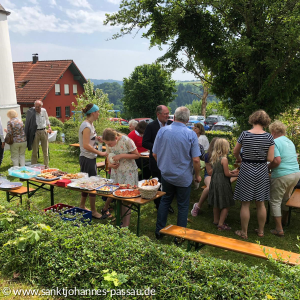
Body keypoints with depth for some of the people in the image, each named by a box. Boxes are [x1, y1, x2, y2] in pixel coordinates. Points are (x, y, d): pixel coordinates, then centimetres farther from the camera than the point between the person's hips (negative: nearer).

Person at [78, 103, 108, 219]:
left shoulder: (89, 124, 11)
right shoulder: (86, 126, -20)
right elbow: (86, 145, -25)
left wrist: (96, 138, 6)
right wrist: (100, 153, -24)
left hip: (89, 158, 10)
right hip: (87, 159, -10)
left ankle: (82, 206, 32)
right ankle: (93, 211, 9)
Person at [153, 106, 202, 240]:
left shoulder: (162, 131, -7)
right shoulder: (191, 134, -15)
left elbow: (155, 154, 0)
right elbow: (196, 160, -16)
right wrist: (198, 175, 1)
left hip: (166, 174, 3)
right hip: (184, 177, -3)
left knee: (165, 201, 21)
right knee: (183, 206, 11)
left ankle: (159, 230, 28)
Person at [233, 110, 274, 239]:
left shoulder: (244, 134, -10)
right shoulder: (268, 137, -8)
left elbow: (235, 152, 2)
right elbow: (270, 158, -8)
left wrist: (239, 160, 23)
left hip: (247, 170, -2)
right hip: (262, 171, 2)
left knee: (245, 204, 7)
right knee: (260, 204, 15)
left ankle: (244, 232, 16)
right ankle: (261, 231, 28)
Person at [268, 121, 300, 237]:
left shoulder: (275, 142, -13)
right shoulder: (290, 142, 14)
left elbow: (277, 161, -23)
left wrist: (267, 167, -7)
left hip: (282, 176, -8)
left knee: (275, 201, 4)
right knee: (286, 198, 27)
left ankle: (279, 229, 5)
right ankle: (284, 220, 44)